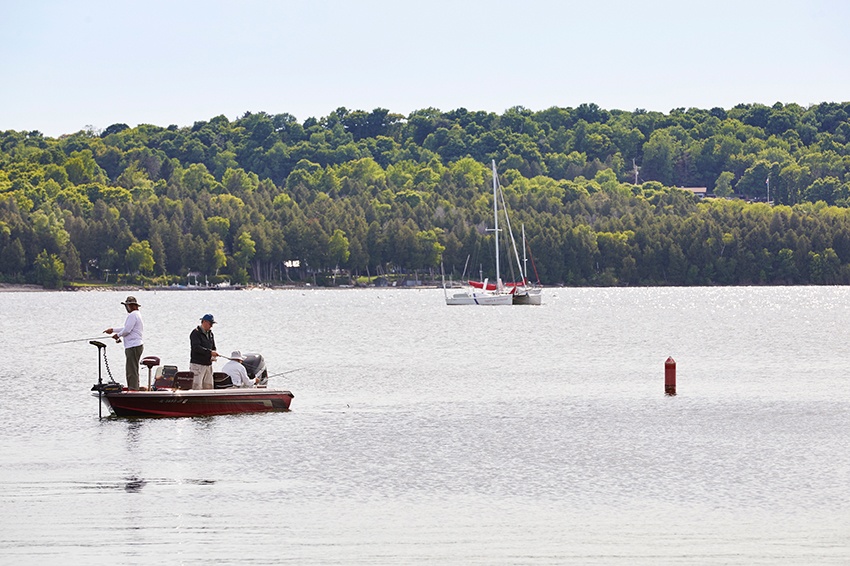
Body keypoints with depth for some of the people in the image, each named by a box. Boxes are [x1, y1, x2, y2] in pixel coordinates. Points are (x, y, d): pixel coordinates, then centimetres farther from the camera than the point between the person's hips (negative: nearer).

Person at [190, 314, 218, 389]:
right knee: (197, 387, -13)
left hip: (208, 365, 8)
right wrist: (210, 352, -25)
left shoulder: (210, 334, 17)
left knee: (209, 386, 5)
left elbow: (213, 348, 23)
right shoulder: (196, 333, -8)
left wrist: (213, 356, 0)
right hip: (197, 364, -8)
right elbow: (196, 348, -21)